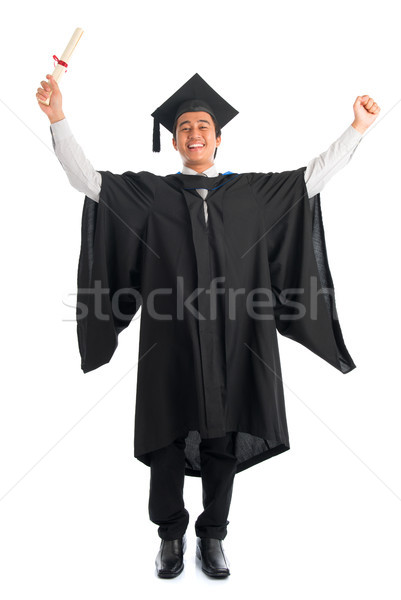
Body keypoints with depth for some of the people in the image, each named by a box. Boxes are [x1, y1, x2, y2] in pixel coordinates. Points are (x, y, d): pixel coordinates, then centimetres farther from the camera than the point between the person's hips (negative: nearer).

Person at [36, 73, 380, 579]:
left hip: (233, 346, 2)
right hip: (170, 344, -1)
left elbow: (314, 176, 13)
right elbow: (86, 178, 2)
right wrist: (58, 119, -7)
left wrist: (357, 128, 11)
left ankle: (212, 536, 32)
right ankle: (170, 535, 31)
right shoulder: (148, 193, 7)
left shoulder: (255, 192, 11)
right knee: (167, 445, 8)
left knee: (224, 444, 11)